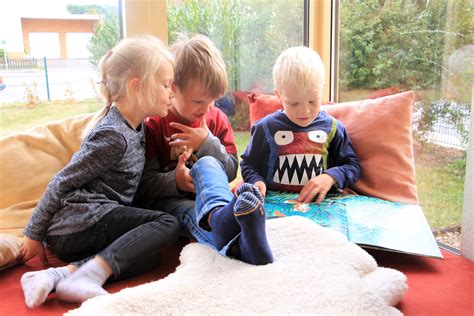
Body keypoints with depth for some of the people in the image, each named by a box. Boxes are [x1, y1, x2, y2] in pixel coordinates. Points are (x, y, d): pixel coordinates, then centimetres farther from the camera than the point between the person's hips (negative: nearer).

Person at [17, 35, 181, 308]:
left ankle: (60, 275, -15)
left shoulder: (136, 126, 12)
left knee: (150, 255, -2)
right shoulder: (113, 135, -16)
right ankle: (88, 277, -27)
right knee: (168, 224, -16)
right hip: (81, 222, -9)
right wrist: (34, 235, -6)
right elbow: (62, 183, -13)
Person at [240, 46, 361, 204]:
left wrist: (331, 177, -8)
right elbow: (248, 164, 13)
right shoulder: (266, 128, 3)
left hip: (319, 203, 1)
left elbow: (353, 165, 11)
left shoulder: (332, 127, 6)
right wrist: (256, 181, -8)